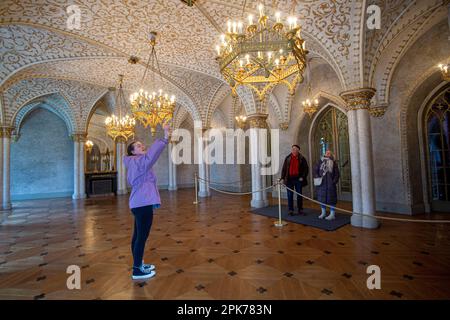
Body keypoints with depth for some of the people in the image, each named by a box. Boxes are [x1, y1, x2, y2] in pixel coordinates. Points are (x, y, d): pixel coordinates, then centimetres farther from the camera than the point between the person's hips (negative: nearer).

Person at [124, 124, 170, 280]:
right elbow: (152, 154, -29)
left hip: (139, 203, 11)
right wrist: (165, 138, -35)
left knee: (138, 235, 17)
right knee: (142, 237, -3)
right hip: (143, 203, -11)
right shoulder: (138, 161, -11)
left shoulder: (135, 163, 20)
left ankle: (138, 264, 29)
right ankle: (137, 270, 7)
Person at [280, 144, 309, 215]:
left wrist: (303, 177, -7)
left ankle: (300, 210, 20)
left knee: (299, 195, 9)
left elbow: (306, 169, 3)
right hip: (289, 179, 1)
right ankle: (291, 210, 12)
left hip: (298, 179, -1)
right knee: (290, 195, 3)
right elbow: (284, 169, 4)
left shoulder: (302, 159, 1)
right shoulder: (288, 158, 5)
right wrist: (282, 178, -3)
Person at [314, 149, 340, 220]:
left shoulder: (333, 163, 4)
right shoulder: (320, 161, 7)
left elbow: (336, 173, 3)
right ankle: (323, 212, 25)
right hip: (322, 183, 2)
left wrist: (334, 181, -7)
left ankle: (332, 214, 11)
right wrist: (317, 178, -6)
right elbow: (315, 170, 6)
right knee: (322, 197, 9)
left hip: (330, 184, -2)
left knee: (331, 198, 1)